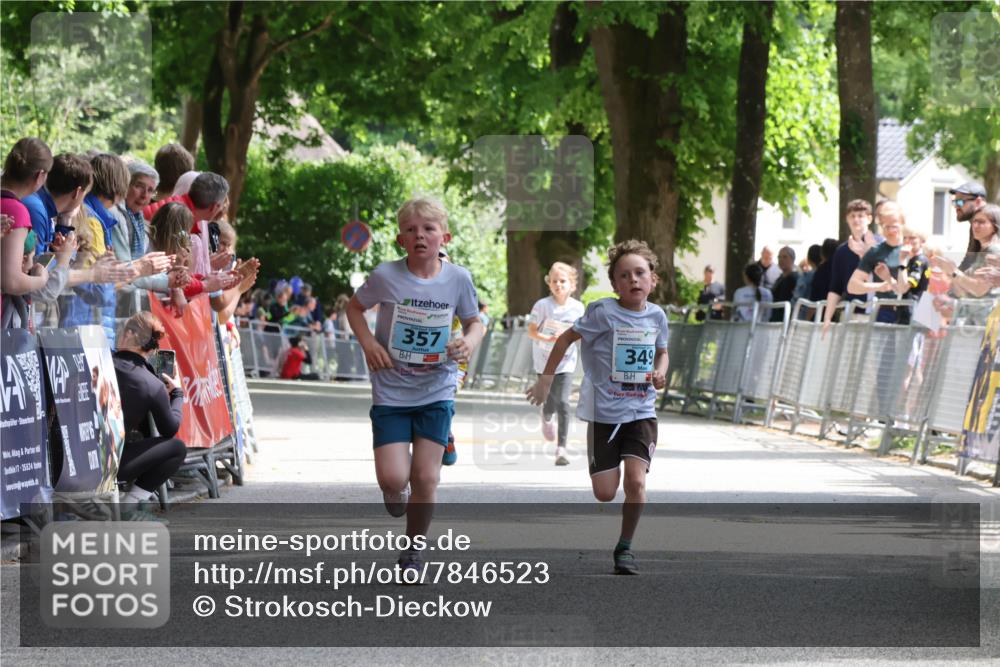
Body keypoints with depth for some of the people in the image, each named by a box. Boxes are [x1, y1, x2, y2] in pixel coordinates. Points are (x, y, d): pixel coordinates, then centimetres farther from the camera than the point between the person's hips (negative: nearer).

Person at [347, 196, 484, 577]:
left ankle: (413, 550, 18)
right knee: (393, 478, -10)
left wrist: (470, 341, -13)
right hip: (391, 391, -1)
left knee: (426, 477, -2)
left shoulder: (458, 279, -7)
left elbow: (474, 321, 9)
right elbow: (355, 307, 7)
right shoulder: (385, 276, -11)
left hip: (436, 392, 1)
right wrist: (367, 342, -10)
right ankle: (394, 490, 29)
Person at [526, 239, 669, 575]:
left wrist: (660, 372, 0)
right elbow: (567, 338, 0)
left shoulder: (656, 315, 2)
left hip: (642, 411, 2)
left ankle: (625, 548, 3)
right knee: (605, 493, -2)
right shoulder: (603, 312, -11)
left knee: (636, 481, -15)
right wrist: (546, 379, -1)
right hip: (604, 412, -2)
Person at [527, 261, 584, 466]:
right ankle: (547, 418, 43)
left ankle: (561, 449, -10)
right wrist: (549, 339, -25)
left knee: (563, 403, -13)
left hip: (566, 361, 0)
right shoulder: (542, 305, -10)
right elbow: (531, 332, -8)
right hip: (545, 360, 0)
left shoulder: (577, 308, -2)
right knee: (550, 405, 3)